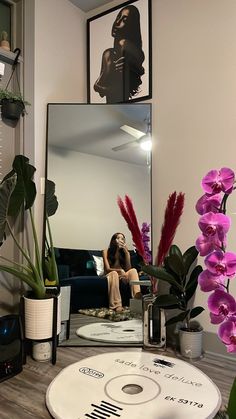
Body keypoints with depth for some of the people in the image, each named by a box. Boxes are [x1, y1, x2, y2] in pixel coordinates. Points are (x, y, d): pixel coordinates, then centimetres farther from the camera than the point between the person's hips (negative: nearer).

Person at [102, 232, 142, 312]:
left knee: (133, 270, -26)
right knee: (114, 273, -38)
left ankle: (137, 297, -45)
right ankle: (116, 305, -47)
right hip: (110, 275, -3)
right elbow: (107, 269, -15)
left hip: (121, 276, 3)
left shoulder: (126, 252, 4)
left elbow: (128, 269, -9)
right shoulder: (106, 251, -5)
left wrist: (126, 252, -17)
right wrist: (120, 270, -34)